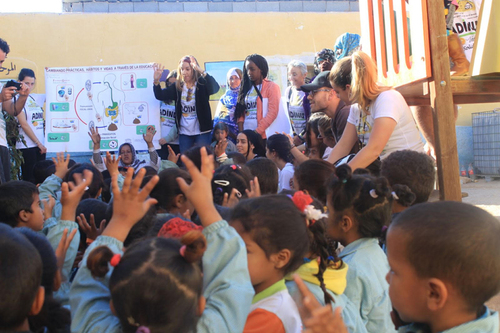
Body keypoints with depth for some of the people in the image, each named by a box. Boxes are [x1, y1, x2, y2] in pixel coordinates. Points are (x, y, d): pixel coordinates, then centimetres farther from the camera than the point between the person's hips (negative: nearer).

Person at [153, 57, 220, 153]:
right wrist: (156, 81, -18)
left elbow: (215, 88, -28)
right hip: (184, 132, 4)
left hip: (201, 131, -4)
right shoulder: (177, 86, 5)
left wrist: (202, 72, -39)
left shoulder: (202, 84, -8)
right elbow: (160, 95, 0)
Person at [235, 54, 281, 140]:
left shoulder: (272, 87, 0)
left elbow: (272, 113, -9)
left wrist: (257, 132, -15)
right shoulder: (246, 88, 16)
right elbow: (240, 112, 13)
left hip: (263, 136, -4)